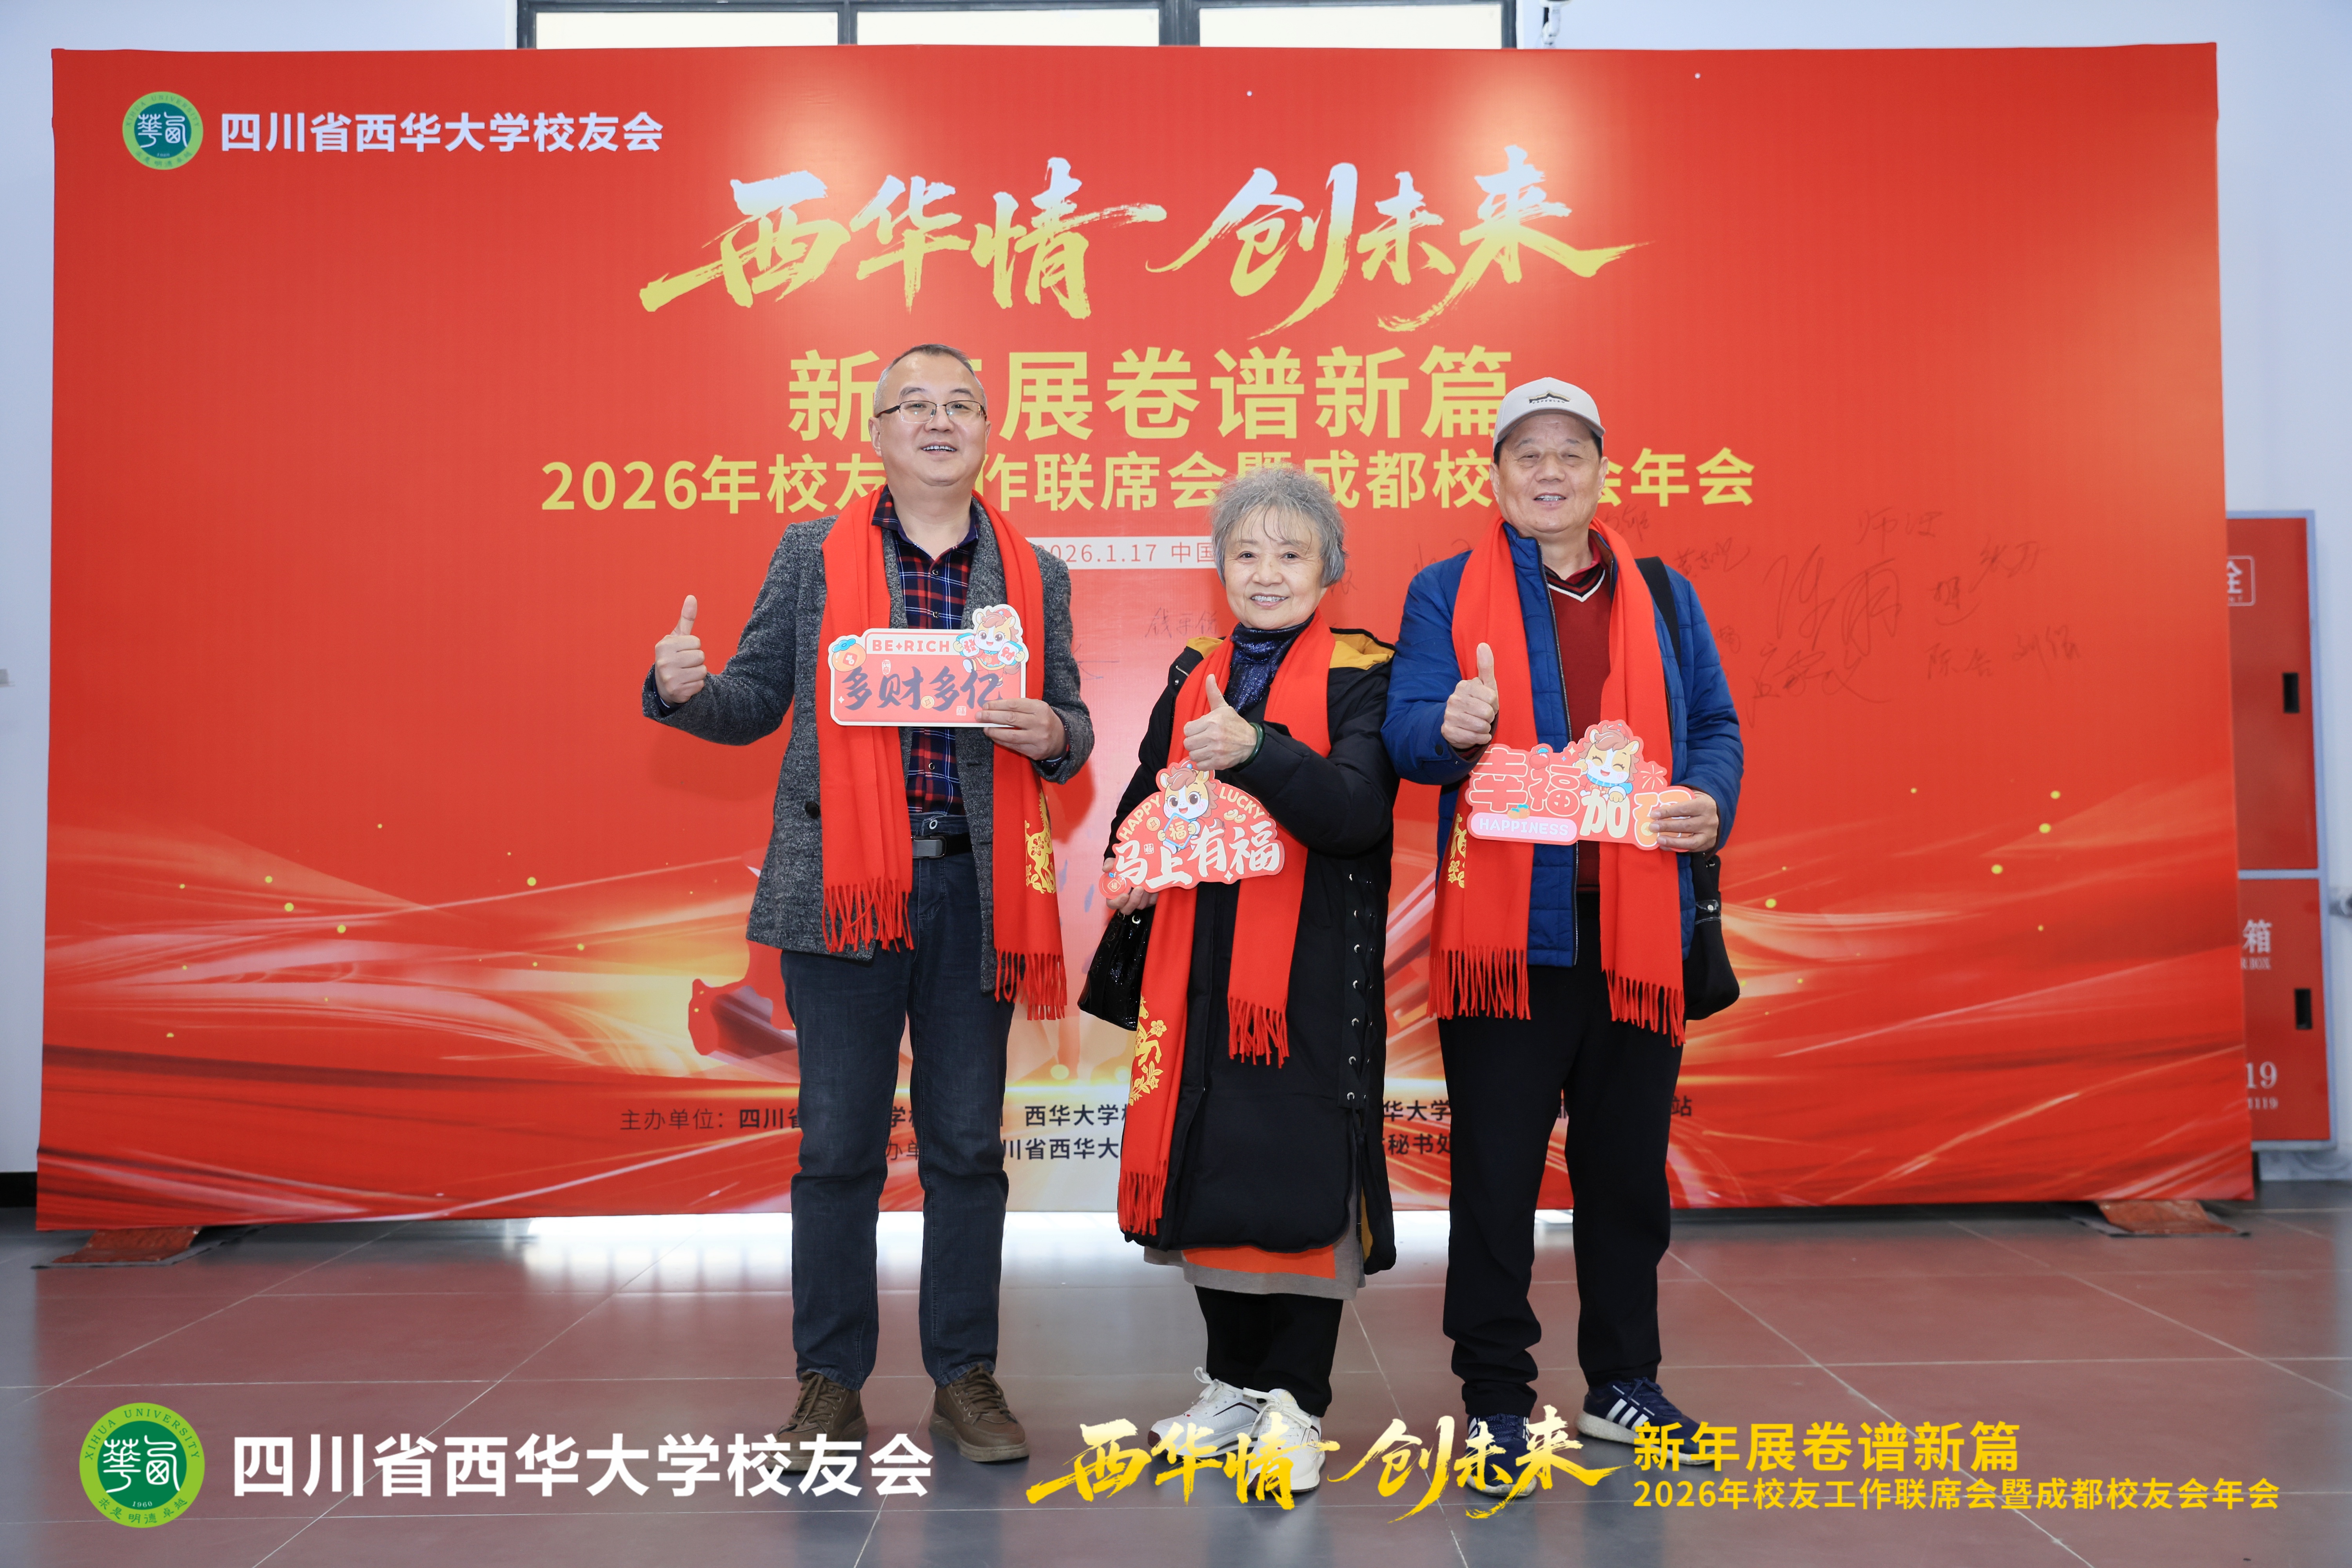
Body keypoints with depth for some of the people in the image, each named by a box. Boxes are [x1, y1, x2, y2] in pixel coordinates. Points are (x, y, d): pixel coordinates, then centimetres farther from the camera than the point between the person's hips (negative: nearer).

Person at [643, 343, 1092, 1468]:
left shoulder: (1036, 576, 11)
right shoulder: (812, 555, 8)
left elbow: (1071, 732, 13)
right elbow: (756, 702, 8)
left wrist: (1052, 733, -10)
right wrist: (684, 689, -13)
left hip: (974, 886, 1)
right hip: (841, 884, -1)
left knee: (968, 1143, 7)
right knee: (838, 1142, 4)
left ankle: (965, 1377, 20)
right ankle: (830, 1382, 17)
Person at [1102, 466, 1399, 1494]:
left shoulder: (1359, 675, -3)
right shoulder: (1192, 677, 13)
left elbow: (1360, 811, -18)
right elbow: (1143, 799, 22)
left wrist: (1255, 750, -31)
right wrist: (1132, 864, 1)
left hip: (1314, 970, -5)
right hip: (1202, 969, 5)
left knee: (1305, 1179, -2)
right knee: (1203, 1173, 10)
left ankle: (1296, 1407, 12)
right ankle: (1236, 1385, 26)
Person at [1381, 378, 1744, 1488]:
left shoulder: (1662, 596, 16)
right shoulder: (1446, 594, 6)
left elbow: (1712, 723, 15)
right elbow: (1405, 729, -5)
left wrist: (1711, 801, -6)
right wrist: (1450, 728, -28)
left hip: (1637, 922, 3)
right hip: (1505, 925, -3)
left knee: (1629, 1164, 11)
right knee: (1496, 1168, 1)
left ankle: (1622, 1383, 26)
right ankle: (1495, 1396, 14)